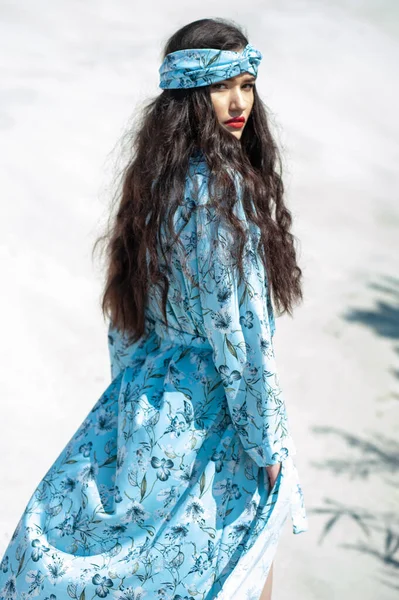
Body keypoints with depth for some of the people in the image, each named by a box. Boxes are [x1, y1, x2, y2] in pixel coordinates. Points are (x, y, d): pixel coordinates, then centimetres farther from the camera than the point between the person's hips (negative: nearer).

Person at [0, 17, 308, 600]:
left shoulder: (154, 179, 4)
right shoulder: (221, 189, -22)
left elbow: (126, 317, 11)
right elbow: (236, 331, -21)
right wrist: (268, 444, -14)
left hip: (147, 396, 8)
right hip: (212, 418, -8)